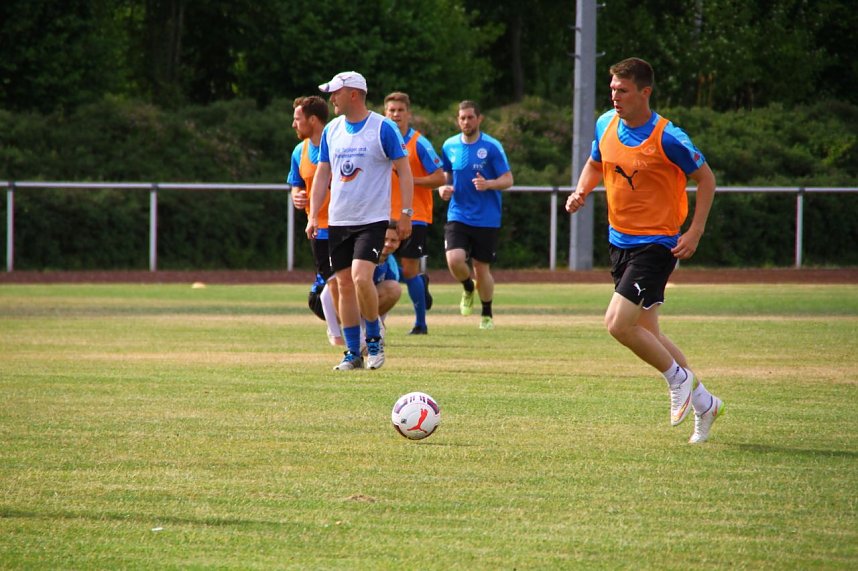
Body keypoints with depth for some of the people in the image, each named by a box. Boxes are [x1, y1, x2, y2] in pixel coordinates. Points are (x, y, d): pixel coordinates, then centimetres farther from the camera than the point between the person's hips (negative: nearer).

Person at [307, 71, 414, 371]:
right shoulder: (331, 130, 10)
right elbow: (323, 174, 14)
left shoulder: (383, 128, -6)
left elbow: (404, 170, -4)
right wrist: (313, 215, 5)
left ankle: (374, 339, -1)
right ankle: (353, 353, 12)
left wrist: (406, 214, -9)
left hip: (372, 219, -6)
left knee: (361, 278, -20)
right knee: (344, 285, 4)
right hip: (338, 221, 6)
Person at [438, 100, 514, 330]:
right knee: (454, 260, -18)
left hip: (486, 218, -2)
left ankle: (487, 314, 24)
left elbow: (508, 180, -6)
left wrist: (488, 184, -26)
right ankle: (468, 289, 16)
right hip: (458, 215, 2)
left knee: (482, 268, 2)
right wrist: (443, 188, -1)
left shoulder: (492, 147, -7)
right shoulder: (449, 146, 5)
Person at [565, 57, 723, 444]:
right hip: (619, 240, 8)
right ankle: (703, 403, 28)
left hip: (655, 244, -8)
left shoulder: (667, 138, -18)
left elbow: (706, 179, -8)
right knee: (645, 332, 13)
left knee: (618, 324, -19)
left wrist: (694, 234, -13)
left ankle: (678, 378, 5)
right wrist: (581, 191, -2)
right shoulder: (606, 124, 1)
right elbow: (595, 164, 20)